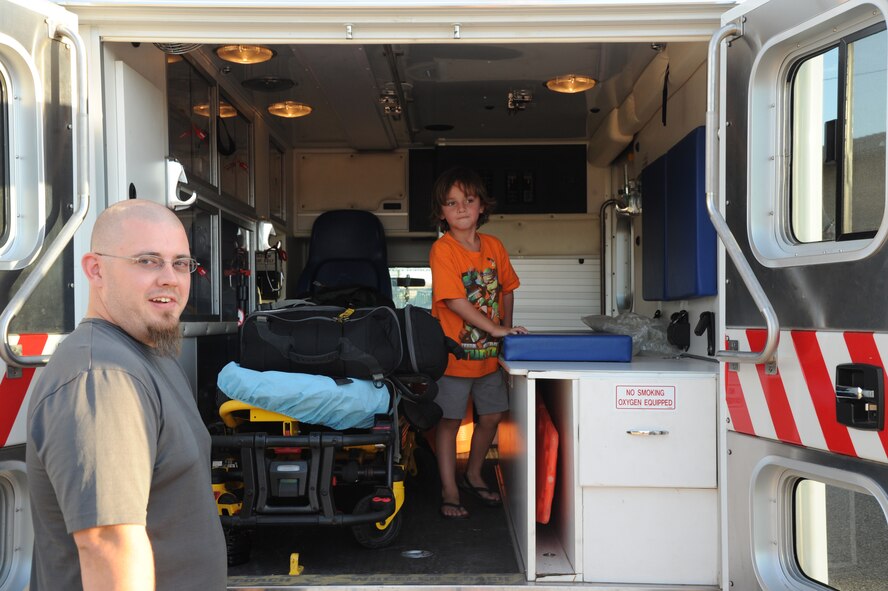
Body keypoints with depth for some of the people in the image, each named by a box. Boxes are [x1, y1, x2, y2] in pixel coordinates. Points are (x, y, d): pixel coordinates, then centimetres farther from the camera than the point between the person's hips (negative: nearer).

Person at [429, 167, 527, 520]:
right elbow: (454, 301, -21)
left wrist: (507, 328, 2)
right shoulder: (442, 249, -14)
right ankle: (449, 491, 17)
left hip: (489, 353, 6)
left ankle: (473, 475, 36)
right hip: (454, 354, -6)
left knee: (491, 416, 14)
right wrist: (496, 329, -22)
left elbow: (507, 289, 15)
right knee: (449, 421, 5)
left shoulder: (494, 246, 4)